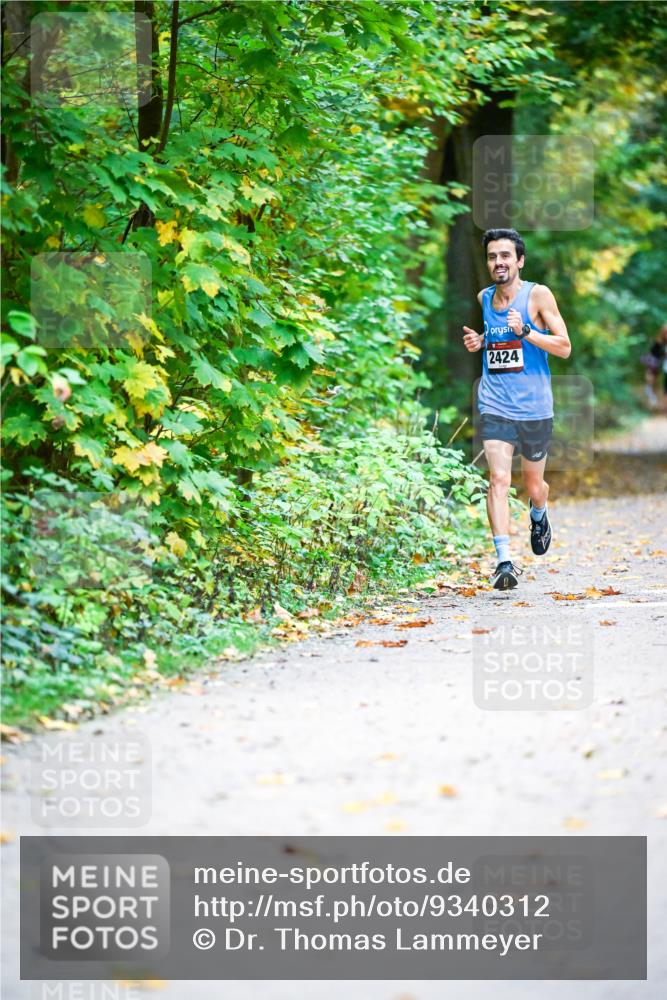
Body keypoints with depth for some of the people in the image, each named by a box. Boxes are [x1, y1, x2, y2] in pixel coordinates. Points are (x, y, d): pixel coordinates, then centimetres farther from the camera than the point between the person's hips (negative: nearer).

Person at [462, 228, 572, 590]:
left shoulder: (538, 295, -6)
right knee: (498, 479, -17)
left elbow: (564, 347, -8)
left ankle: (539, 516, 50)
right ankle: (504, 561, -20)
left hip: (534, 407, -2)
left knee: (533, 485, 14)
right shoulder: (483, 299, 7)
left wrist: (525, 331, -20)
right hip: (495, 406, 2)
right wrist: (477, 342, 4)